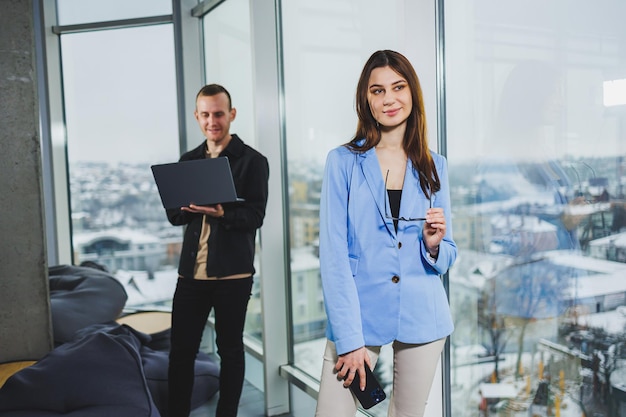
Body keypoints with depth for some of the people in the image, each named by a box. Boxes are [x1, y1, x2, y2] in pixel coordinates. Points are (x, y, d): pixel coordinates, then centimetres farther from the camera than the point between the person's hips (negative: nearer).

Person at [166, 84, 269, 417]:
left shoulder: (252, 161, -1)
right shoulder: (187, 160, 13)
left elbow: (254, 217, -9)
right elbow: (173, 215, 10)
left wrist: (221, 212, -27)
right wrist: (188, 207, -12)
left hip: (233, 274, -4)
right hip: (191, 271, 4)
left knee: (230, 350, 10)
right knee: (180, 350, 9)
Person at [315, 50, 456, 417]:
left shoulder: (435, 166, 5)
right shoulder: (343, 161, -4)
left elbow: (446, 258, 11)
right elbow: (333, 256, -8)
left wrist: (434, 245, -12)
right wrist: (350, 340, -13)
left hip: (421, 317, 3)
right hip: (359, 315, -2)